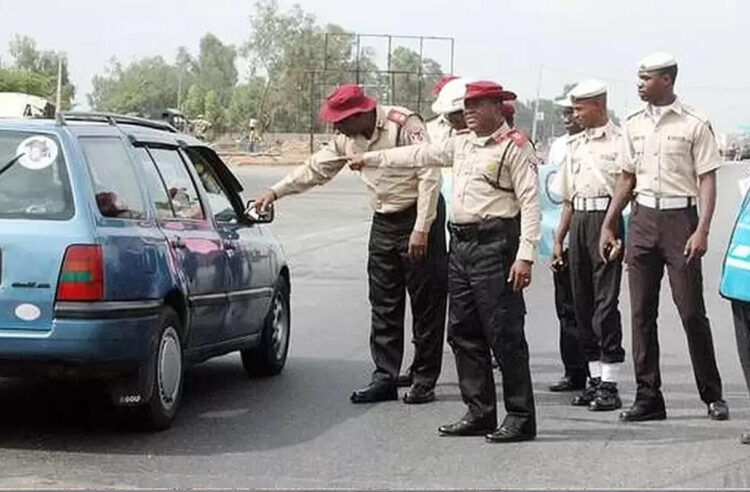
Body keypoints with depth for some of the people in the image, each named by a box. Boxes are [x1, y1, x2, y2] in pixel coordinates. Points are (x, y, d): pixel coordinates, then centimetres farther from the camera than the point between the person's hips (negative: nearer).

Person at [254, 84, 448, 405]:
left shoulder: (404, 125, -18)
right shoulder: (348, 138, 4)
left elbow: (429, 176, -20)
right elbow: (316, 168, 16)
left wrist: (421, 229, -22)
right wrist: (276, 192, 12)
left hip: (418, 218, -7)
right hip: (383, 222, 7)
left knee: (426, 303, -2)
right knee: (383, 305, 6)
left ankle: (425, 380, 3)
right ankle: (385, 378, 10)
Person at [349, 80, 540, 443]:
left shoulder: (514, 147, -5)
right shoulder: (462, 144, 18)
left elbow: (529, 203, -12)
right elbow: (419, 155, 30)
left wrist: (525, 255, -20)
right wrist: (370, 158, 34)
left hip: (495, 244, -8)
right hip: (461, 245, 8)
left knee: (505, 335, -7)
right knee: (463, 334, 9)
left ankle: (520, 417, -2)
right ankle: (480, 413, 16)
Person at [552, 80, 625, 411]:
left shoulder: (619, 141, -4)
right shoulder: (575, 145, 18)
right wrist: (558, 239, 18)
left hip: (607, 219, -7)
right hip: (578, 222, 7)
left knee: (605, 301, -9)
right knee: (582, 302, 8)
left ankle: (609, 384, -6)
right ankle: (595, 379, 16)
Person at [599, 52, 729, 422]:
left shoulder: (694, 125, -4)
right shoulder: (634, 125, 12)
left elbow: (707, 181, -5)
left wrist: (702, 230, -15)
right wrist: (608, 225, 14)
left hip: (680, 217, -5)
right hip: (642, 218, 5)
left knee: (691, 310, -4)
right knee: (641, 312, 3)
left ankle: (712, 395, 10)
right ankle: (648, 398, 9)